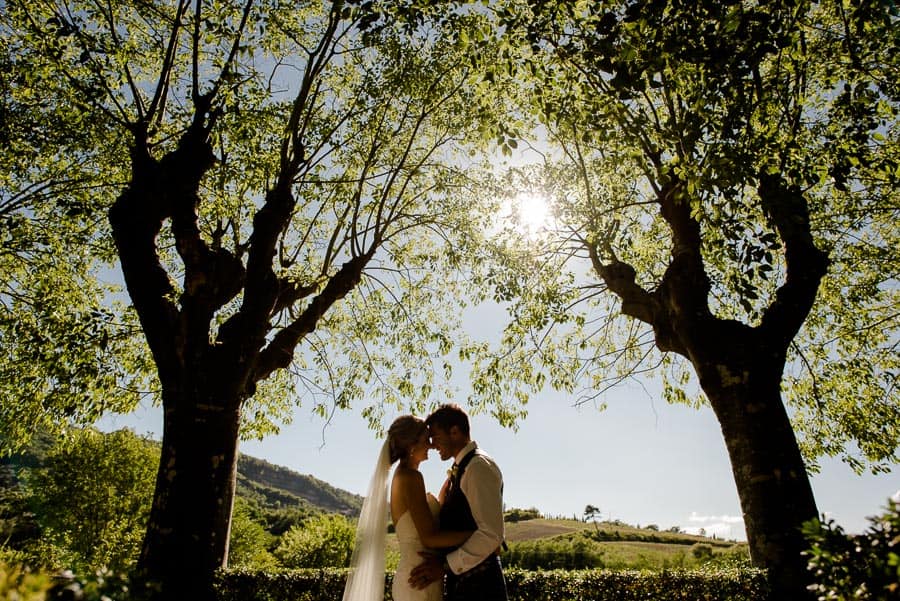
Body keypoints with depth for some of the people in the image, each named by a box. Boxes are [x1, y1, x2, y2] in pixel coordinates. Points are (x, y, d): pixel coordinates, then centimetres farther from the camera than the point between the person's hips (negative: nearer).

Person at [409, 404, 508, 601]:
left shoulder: (479, 466, -16)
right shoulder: (461, 469, 13)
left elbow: (491, 533, -23)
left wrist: (446, 566, -19)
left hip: (478, 584, -9)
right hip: (459, 580, 9)